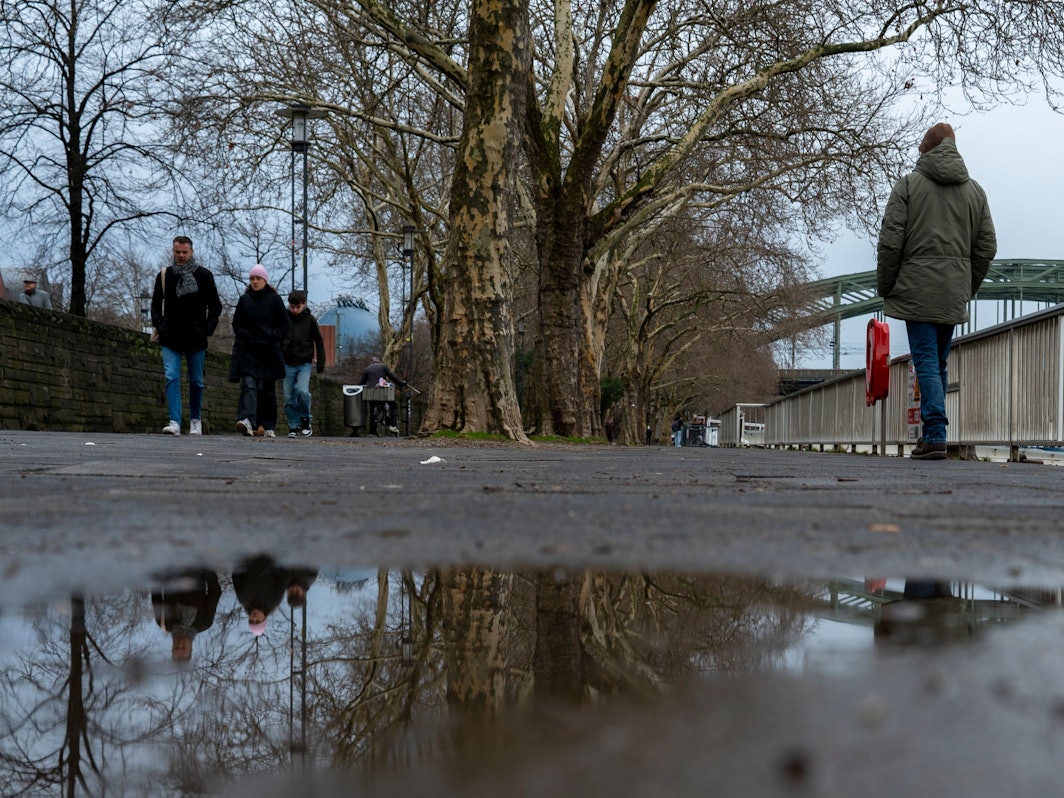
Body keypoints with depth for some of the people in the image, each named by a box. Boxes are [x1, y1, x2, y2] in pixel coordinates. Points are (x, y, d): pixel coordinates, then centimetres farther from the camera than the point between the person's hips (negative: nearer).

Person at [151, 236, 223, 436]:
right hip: (170, 337, 0)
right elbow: (156, 304, 17)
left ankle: (195, 420, 22)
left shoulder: (204, 275, 4)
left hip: (196, 337, 0)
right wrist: (158, 324, 1)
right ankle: (175, 422, -17)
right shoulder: (164, 275, 7)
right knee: (171, 377, -13)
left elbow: (215, 306, 9)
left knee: (196, 381, 7)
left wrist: (208, 328, -2)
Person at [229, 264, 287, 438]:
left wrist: (273, 338, -7)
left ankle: (268, 426, 14)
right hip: (248, 350, 0)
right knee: (248, 385, -16)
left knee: (268, 390, 6)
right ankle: (246, 419, -31)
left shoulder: (275, 300, 4)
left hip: (269, 352, 0)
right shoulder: (244, 300, 8)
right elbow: (236, 324, 13)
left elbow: (284, 324, 5)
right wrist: (244, 336, -3)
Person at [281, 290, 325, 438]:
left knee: (302, 391, -20)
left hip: (304, 364, -2)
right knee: (289, 398, 0)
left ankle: (305, 420, 1)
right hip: (287, 364, 2)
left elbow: (319, 342, 6)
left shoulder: (310, 319, 0)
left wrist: (320, 365, 3)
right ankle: (294, 427, 12)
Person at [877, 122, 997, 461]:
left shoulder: (909, 184, 0)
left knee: (926, 361, -7)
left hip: (916, 289, -4)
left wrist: (884, 287, 2)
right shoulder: (975, 190, 13)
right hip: (954, 295, 4)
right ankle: (932, 433, 15)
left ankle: (935, 436, -16)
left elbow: (890, 240, -7)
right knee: (939, 364, 13)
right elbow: (987, 247, 11)